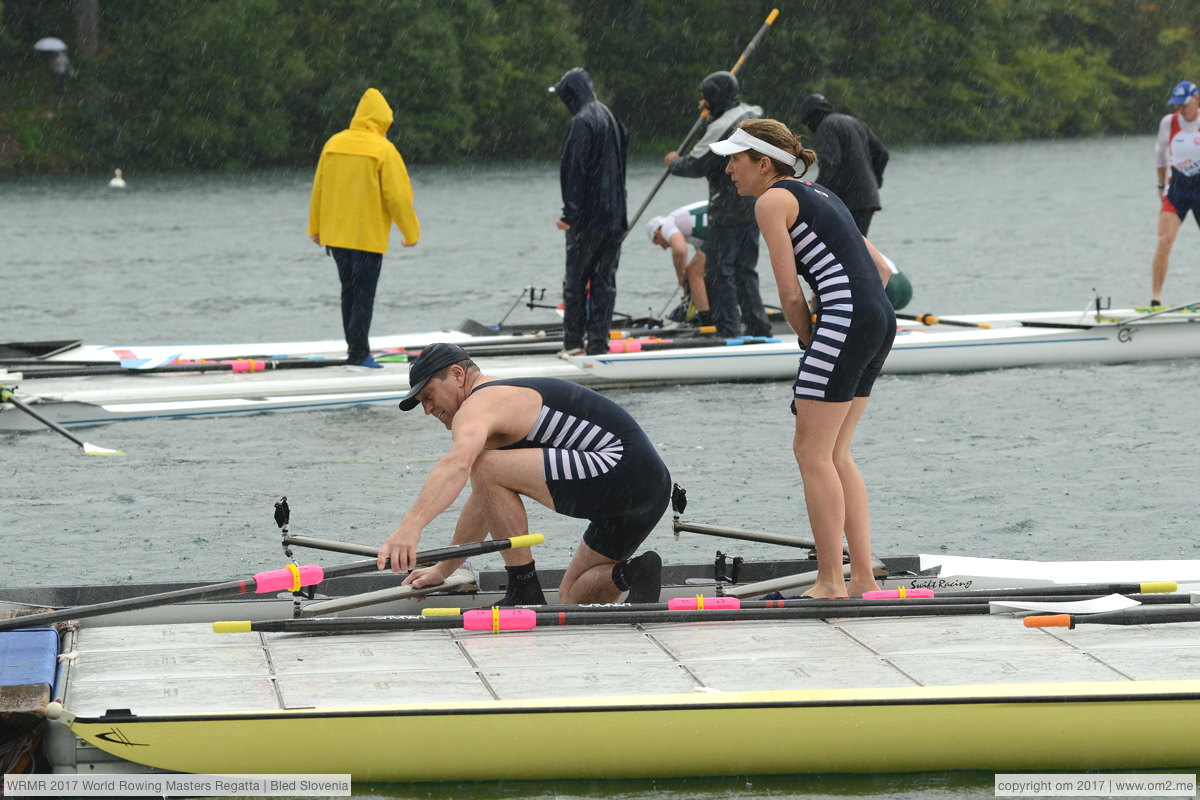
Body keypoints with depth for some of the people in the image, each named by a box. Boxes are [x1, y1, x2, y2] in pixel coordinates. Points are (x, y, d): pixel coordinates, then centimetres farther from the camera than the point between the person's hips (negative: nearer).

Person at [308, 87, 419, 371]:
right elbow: (398, 196, -12)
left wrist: (315, 228, 20)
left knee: (349, 291, 16)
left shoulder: (333, 144, 3)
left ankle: (356, 349, 23)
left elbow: (318, 189, 9)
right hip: (368, 236, -5)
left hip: (335, 234, 5)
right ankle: (358, 355, -4)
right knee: (364, 295, -1)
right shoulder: (383, 150, -13)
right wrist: (411, 232, -1)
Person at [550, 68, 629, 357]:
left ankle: (573, 341, 3)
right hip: (615, 215, 7)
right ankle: (598, 342, 5)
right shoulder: (610, 118, 14)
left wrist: (570, 213, -17)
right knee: (605, 280, 7)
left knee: (575, 281, 1)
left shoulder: (581, 123, -12)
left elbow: (575, 171, -17)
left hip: (589, 215, -7)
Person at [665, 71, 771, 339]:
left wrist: (674, 162, 0)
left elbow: (697, 165, -20)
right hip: (753, 208, 9)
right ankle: (757, 327, 17)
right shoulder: (754, 117, 11)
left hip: (728, 211, -9)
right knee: (745, 270, 16)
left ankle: (728, 332, -5)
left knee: (718, 272, -4)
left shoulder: (724, 126, -18)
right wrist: (711, 113, 19)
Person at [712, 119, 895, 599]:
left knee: (812, 452, -4)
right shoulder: (819, 197, 24)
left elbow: (790, 294, -6)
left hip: (845, 320, -9)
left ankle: (829, 582, -5)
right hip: (881, 320, 9)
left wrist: (808, 339, 10)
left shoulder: (772, 200, -1)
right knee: (835, 454, 13)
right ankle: (863, 577, 11)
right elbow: (881, 270, 24)